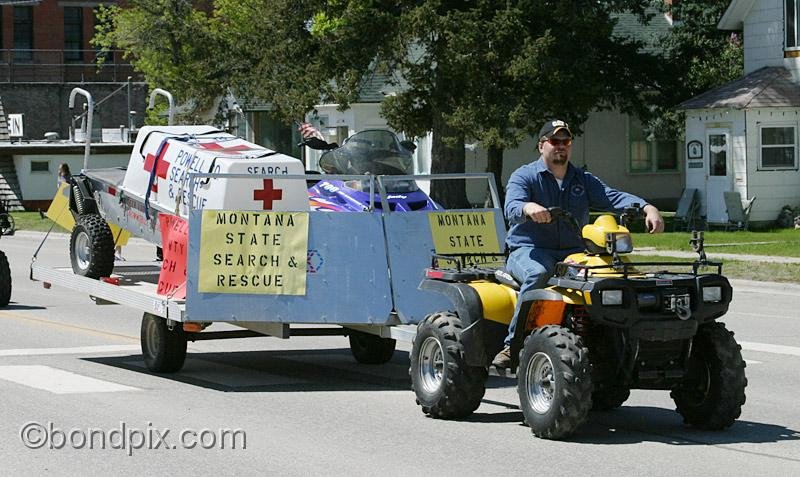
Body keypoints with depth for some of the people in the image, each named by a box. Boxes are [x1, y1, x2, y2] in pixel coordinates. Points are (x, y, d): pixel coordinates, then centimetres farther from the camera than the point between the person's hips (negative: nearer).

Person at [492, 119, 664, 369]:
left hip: (573, 252, 4)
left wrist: (648, 208, -17)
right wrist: (529, 208, -42)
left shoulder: (583, 180, 18)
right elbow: (512, 207, -17)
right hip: (529, 250, -4)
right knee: (538, 273, -38)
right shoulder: (524, 177, 3)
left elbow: (614, 197, 3)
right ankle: (513, 344, -35)